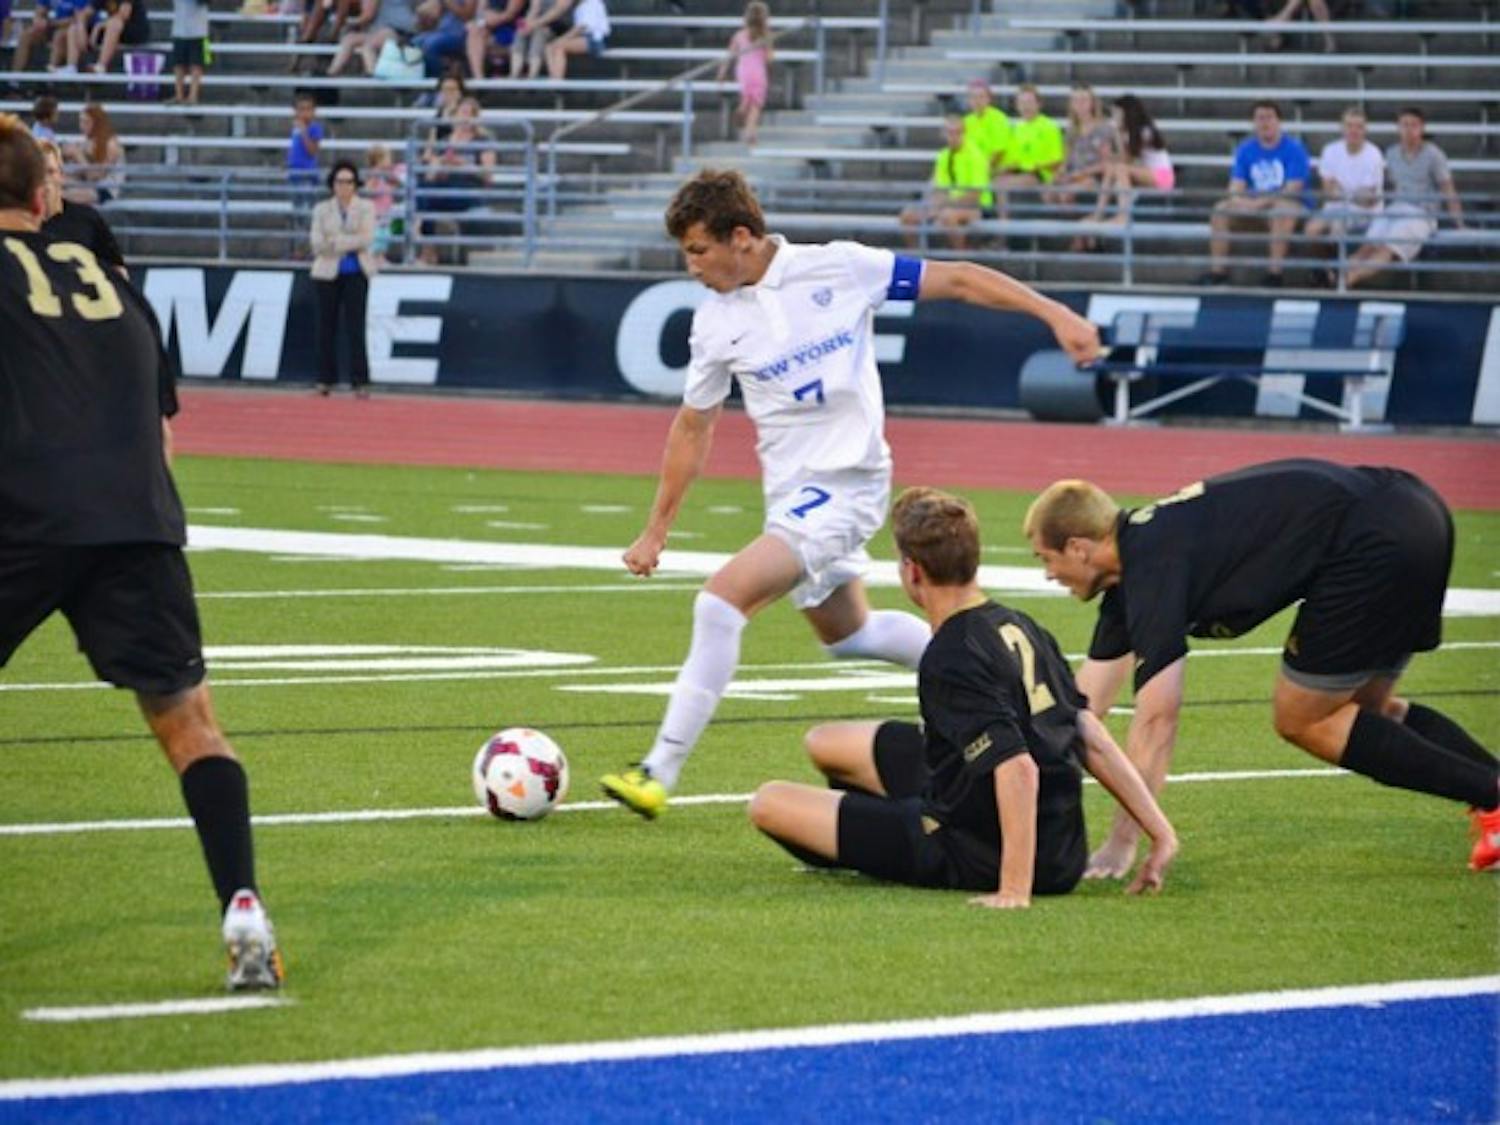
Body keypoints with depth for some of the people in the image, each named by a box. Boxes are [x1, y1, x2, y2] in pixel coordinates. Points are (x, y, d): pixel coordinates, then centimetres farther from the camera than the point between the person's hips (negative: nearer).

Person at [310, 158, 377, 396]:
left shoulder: (366, 208, 6)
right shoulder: (321, 210, 9)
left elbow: (367, 238, -9)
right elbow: (318, 243, -4)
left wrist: (336, 242, -14)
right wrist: (351, 243, -14)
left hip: (356, 273, -2)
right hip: (327, 274, 2)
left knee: (355, 327, -7)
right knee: (327, 327, 4)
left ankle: (360, 381, -8)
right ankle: (326, 380, 12)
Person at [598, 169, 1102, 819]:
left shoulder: (839, 269, -12)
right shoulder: (716, 321, 2)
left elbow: (956, 280, -6)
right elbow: (693, 428, 13)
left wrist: (1053, 313, -11)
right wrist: (656, 530, 15)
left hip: (845, 483, -7)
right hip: (789, 491, 7)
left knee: (720, 601, -20)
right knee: (844, 631, 21)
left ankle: (660, 774, -18)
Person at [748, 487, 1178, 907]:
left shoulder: (948, 663, -24)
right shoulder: (1020, 627, 2)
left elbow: (1018, 769, -32)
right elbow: (1093, 740, 3)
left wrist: (1014, 891, -32)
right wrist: (1160, 832, 5)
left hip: (977, 857, -9)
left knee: (770, 803, -3)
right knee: (826, 743, 19)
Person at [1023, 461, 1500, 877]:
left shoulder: (1153, 566, -11)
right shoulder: (1135, 559, 19)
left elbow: (1156, 717, -15)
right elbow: (1084, 705, 24)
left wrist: (1122, 843, -12)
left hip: (1376, 543, -10)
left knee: (1302, 720, 4)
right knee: (1358, 708, 24)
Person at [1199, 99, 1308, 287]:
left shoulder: (1293, 148, -8)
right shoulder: (1246, 149, 7)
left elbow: (1292, 189, -16)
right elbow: (1236, 185, 3)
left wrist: (1260, 203, -26)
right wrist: (1238, 199, -22)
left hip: (1291, 204, -5)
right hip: (1255, 206, 5)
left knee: (1282, 210, -39)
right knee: (1221, 209, -15)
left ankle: (1275, 272, -39)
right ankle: (1218, 270, -15)